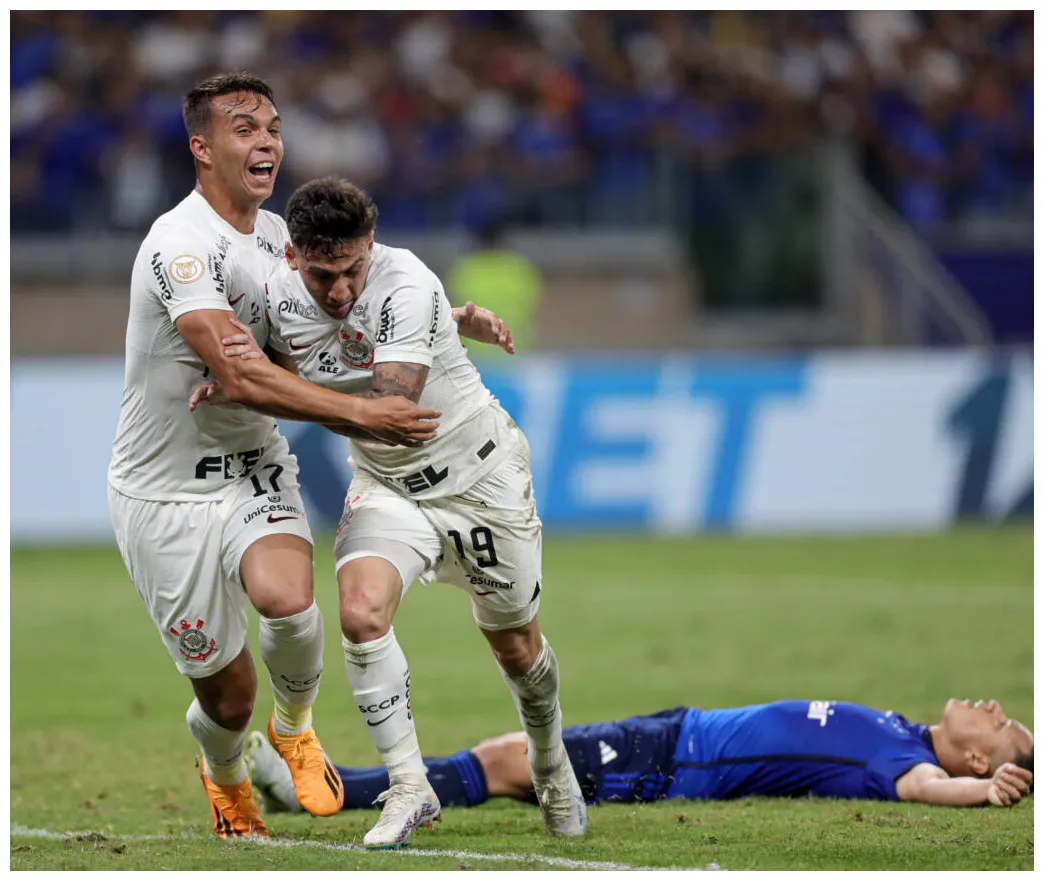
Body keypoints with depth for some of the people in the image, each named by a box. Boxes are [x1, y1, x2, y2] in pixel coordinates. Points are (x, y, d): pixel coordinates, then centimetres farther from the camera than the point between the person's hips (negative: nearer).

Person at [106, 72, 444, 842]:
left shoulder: (275, 233, 6)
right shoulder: (180, 244, -20)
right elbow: (240, 377, -30)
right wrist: (363, 414, -29)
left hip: (256, 471, 5)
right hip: (168, 497, -5)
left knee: (287, 599, -29)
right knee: (228, 698, 2)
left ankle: (294, 725, 3)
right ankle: (226, 780, 38)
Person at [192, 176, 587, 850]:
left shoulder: (407, 286, -31)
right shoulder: (280, 295, -12)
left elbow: (389, 410, -38)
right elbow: (289, 377, 10)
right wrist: (231, 386, -12)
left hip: (478, 471, -3)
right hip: (387, 484, 4)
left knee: (514, 644, 12)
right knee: (361, 613, -24)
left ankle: (552, 768, 42)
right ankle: (409, 789, -12)